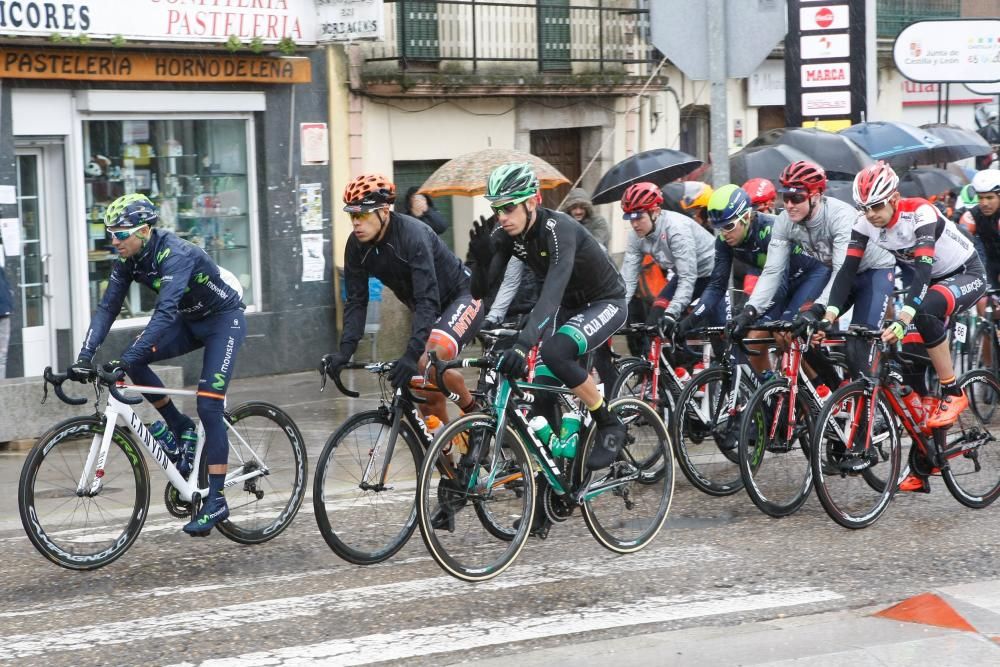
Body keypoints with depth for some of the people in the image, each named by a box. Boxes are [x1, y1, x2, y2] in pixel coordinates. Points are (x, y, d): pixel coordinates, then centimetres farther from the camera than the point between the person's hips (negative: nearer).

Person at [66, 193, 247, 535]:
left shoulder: (174, 254, -33)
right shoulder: (128, 261, -10)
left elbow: (165, 312, -43)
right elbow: (107, 308, -11)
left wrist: (125, 359, -50)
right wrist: (84, 357, -24)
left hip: (224, 318, -7)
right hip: (190, 320, 7)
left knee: (208, 405, -17)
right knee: (134, 360, -15)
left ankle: (215, 501, -13)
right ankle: (181, 428, 4)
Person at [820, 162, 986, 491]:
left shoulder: (920, 213, -31)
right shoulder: (866, 224, -13)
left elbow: (924, 268, -40)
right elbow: (848, 269, -18)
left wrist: (903, 318, -53)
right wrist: (829, 314, -34)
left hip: (967, 275, -7)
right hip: (930, 281, 7)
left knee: (926, 309, -39)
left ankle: (953, 392, -21)